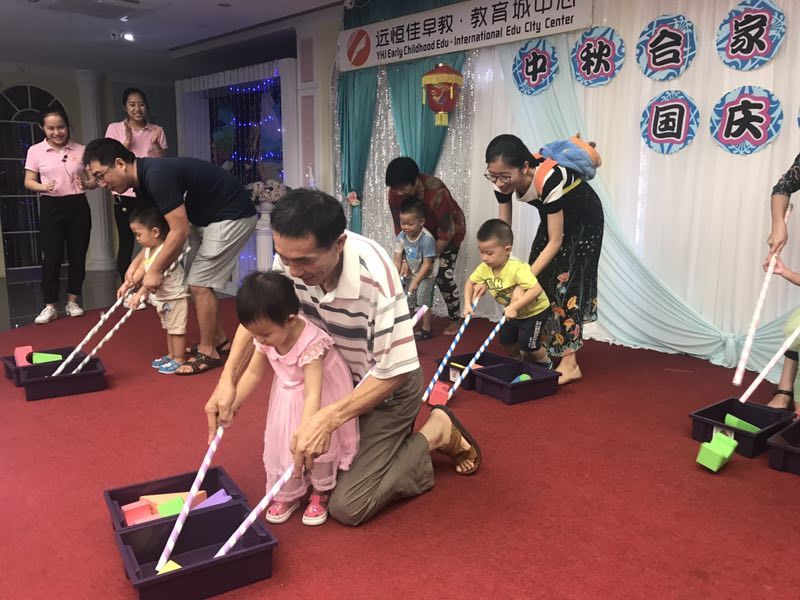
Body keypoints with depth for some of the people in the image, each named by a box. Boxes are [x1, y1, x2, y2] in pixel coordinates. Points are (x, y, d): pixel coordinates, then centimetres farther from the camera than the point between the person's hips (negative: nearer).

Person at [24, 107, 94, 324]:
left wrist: (87, 184, -16)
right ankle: (50, 306, 4)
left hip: (78, 205, 2)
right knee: (52, 257, -3)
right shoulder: (35, 151, 2)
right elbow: (29, 182, 3)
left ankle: (72, 301, 19)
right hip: (51, 206, -1)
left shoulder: (81, 150, 4)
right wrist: (44, 187, -18)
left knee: (78, 255, 5)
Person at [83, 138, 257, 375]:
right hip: (206, 218, 10)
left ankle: (208, 353, 6)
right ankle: (218, 339, 26)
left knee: (199, 284, -7)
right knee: (195, 281, 13)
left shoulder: (158, 176, -26)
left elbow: (179, 232, -25)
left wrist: (155, 271, -15)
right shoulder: (143, 181, 4)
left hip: (232, 217, -10)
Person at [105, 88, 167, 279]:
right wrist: (127, 142, -14)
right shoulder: (115, 129, 4)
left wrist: (155, 144, -10)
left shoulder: (157, 131, 8)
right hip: (125, 195, -1)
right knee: (126, 244, 3)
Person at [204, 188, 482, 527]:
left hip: (386, 386, -6)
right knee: (305, 469, 16)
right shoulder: (293, 258, -22)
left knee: (347, 507, -6)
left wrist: (328, 419, -39)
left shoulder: (375, 278, -38)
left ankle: (437, 433, 7)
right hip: (340, 380, 6)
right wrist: (227, 380, -18)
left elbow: (394, 372, -31)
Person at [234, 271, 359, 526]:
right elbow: (253, 373, -5)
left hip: (322, 399, -6)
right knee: (281, 444, 11)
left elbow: (313, 394, -41)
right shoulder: (267, 336, -18)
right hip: (288, 398, 6)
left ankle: (320, 494, 32)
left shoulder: (311, 344, -39)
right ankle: (287, 495, 32)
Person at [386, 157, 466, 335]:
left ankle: (455, 320, 8)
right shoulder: (395, 193, -24)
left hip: (449, 228, -5)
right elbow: (400, 228, -16)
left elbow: (446, 233, -30)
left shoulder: (436, 192, -39)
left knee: (443, 276, -10)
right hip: (423, 229, 5)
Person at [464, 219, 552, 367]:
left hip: (535, 309, -7)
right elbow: (470, 282, 1)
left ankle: (545, 363, 22)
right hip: (512, 310, 7)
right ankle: (519, 362, 40)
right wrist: (467, 304, -12)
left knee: (527, 343, -8)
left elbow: (537, 289, -46)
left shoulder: (518, 268, -39)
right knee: (506, 340, 12)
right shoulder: (484, 268, -17)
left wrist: (514, 307, -47)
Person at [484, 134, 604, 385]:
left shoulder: (548, 178, -40)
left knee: (566, 284, -12)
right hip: (554, 217, 7)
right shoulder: (503, 181, -23)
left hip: (584, 221, -6)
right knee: (540, 282, 3)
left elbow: (555, 242, -34)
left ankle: (569, 364, -8)